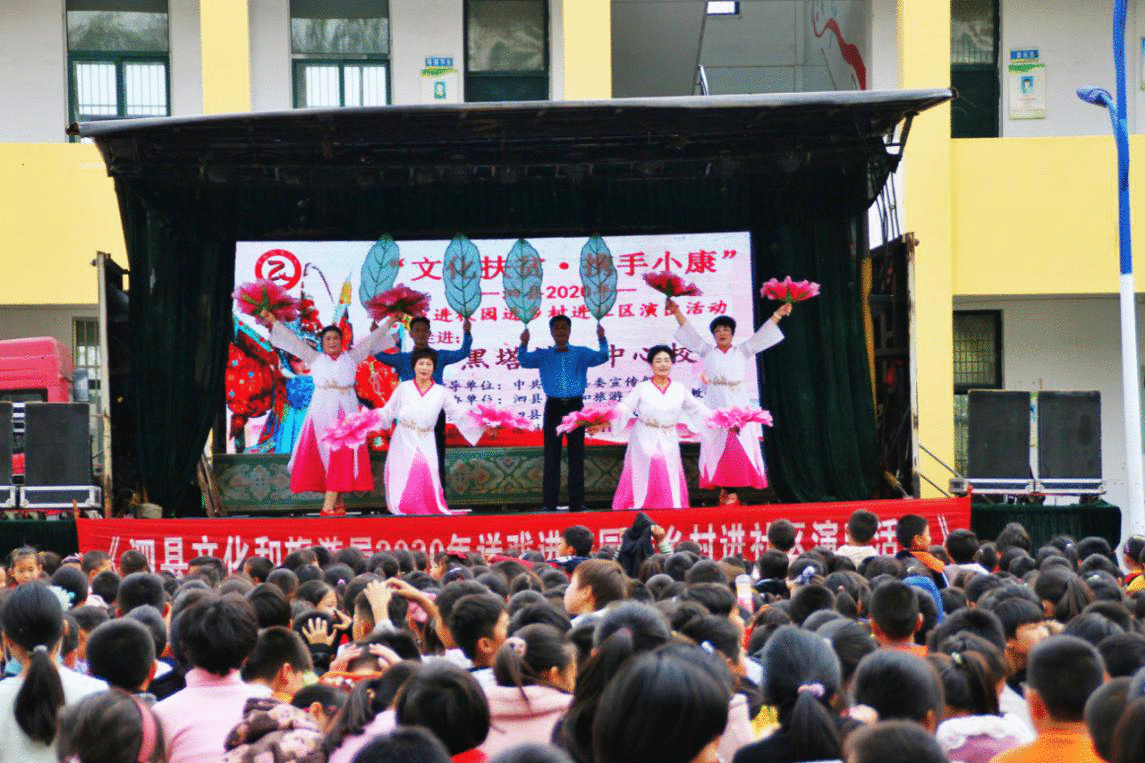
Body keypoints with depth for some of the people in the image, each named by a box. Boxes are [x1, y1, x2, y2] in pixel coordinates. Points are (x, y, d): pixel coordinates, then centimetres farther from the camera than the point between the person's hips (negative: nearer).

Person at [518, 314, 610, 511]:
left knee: (576, 455, 2)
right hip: (553, 407, 0)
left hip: (575, 406, 0)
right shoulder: (543, 355, 11)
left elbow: (602, 357, -2)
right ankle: (549, 502, 0)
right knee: (551, 455, -1)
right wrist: (524, 344, -23)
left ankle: (577, 502, 6)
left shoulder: (581, 353, 11)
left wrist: (602, 340, -20)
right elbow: (524, 361, -4)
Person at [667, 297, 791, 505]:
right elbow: (689, 332, 8)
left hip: (738, 406, 0)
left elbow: (761, 336, 12)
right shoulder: (707, 351, 13)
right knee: (716, 447, -7)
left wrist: (777, 315, 7)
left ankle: (731, 490, -9)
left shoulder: (742, 352, 15)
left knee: (739, 447, -9)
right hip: (715, 407, 0)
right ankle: (723, 488, -4)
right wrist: (676, 311, 1)